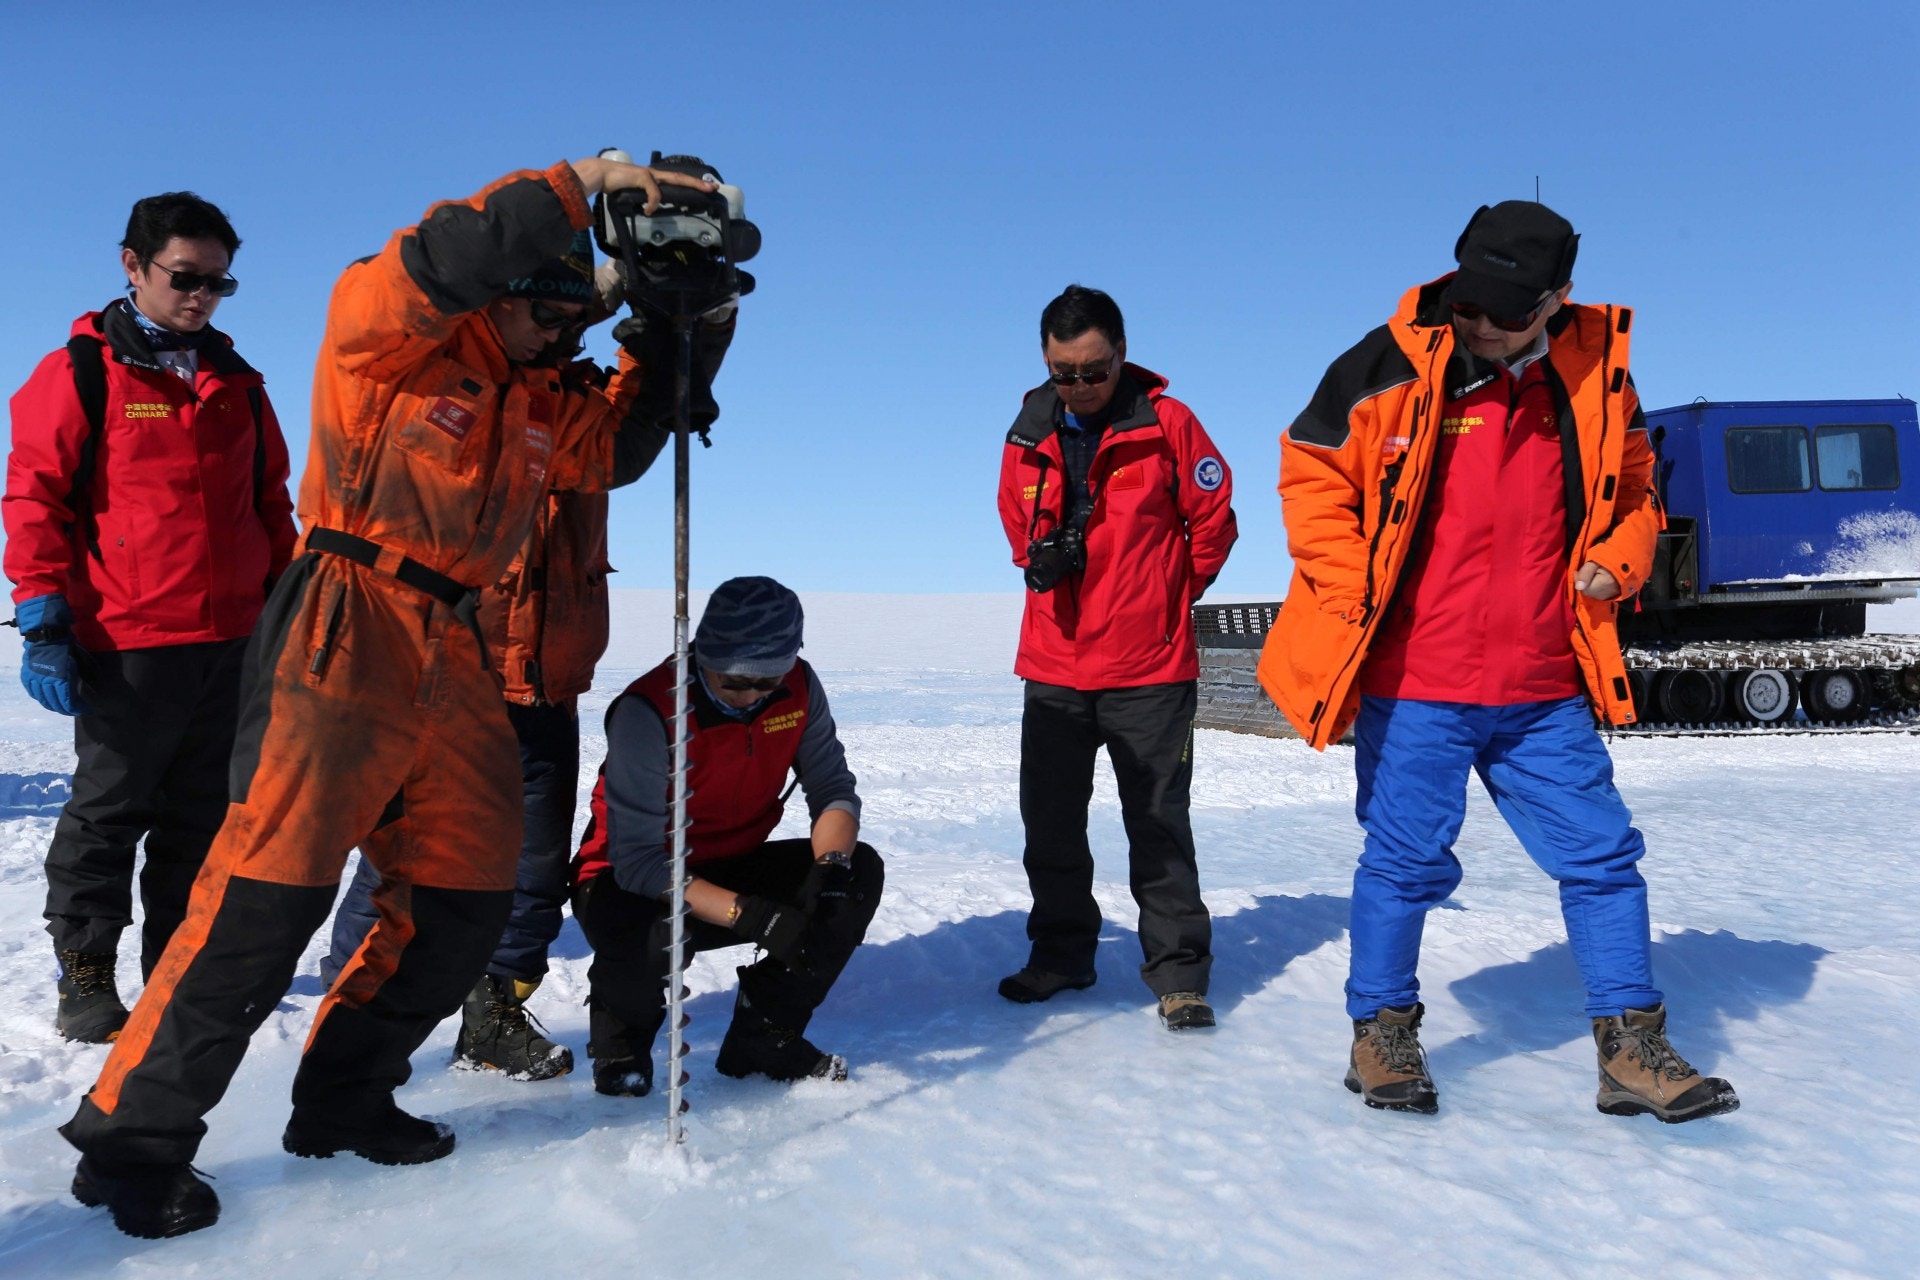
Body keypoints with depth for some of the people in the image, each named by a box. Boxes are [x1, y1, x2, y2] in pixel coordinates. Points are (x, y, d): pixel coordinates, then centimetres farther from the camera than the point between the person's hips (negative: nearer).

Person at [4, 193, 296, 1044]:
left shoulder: (238, 385, 15)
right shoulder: (79, 372, 0)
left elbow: (271, 504, 20)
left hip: (233, 643, 5)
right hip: (128, 643, -5)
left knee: (203, 814, 11)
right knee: (108, 809, 4)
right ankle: (85, 980, 16)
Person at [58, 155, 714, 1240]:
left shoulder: (538, 404, 21)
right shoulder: (389, 336, 0)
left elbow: (617, 440, 12)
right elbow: (436, 259, -18)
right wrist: (579, 186, -17)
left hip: (458, 660, 8)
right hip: (349, 631, -7)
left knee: (468, 895, 5)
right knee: (272, 886, -10)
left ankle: (344, 1101, 22)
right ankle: (136, 1135, 4)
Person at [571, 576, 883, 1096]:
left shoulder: (798, 687, -12)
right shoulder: (648, 710, -28)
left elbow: (833, 789, -6)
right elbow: (637, 860, -30)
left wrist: (832, 864, -29)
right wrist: (750, 915, -38)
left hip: (731, 867, 5)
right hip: (631, 882, -5)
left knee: (860, 872, -16)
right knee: (647, 942, -39)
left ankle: (764, 1037, 0)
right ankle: (622, 1039, 0)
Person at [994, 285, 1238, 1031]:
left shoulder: (1167, 423, -6)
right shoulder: (1028, 437, 5)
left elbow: (1214, 523, 2)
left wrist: (1166, 599, 6)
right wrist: (1040, 562, -1)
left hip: (1150, 669, -4)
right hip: (1054, 668, 4)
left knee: (1159, 824, 2)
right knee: (1049, 821, 10)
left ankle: (1178, 972, 13)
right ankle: (1062, 953, 26)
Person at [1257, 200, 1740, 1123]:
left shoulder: (1595, 372, 5)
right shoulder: (1389, 367, -7)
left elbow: (1632, 488, 20)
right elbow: (1312, 479, -2)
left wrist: (1616, 561, 1)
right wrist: (1358, 600, -10)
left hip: (1545, 688, 4)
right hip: (1412, 681, -4)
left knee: (1602, 854, 8)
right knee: (1408, 861, 5)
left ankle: (1632, 1047, 23)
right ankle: (1381, 1032, 24)